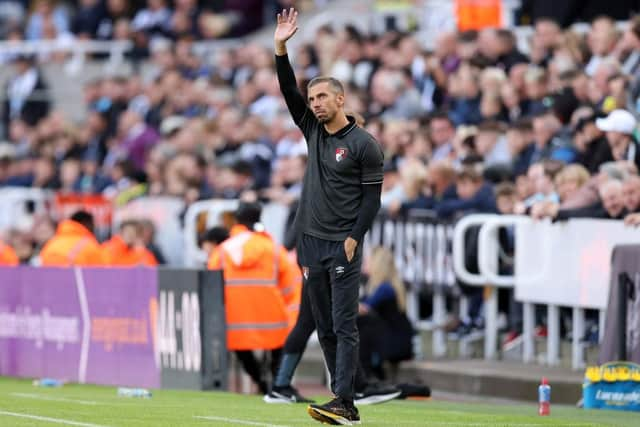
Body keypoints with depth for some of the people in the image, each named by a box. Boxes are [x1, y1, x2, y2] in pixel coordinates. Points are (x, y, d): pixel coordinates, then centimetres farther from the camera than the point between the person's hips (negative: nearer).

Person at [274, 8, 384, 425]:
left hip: (343, 246, -7)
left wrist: (353, 239, -16)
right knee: (325, 328, 6)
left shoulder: (364, 144, -5)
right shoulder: (313, 130, 12)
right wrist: (281, 49, -7)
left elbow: (372, 197, -7)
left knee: (344, 326, -11)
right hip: (311, 242, 7)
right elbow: (289, 91, 5)